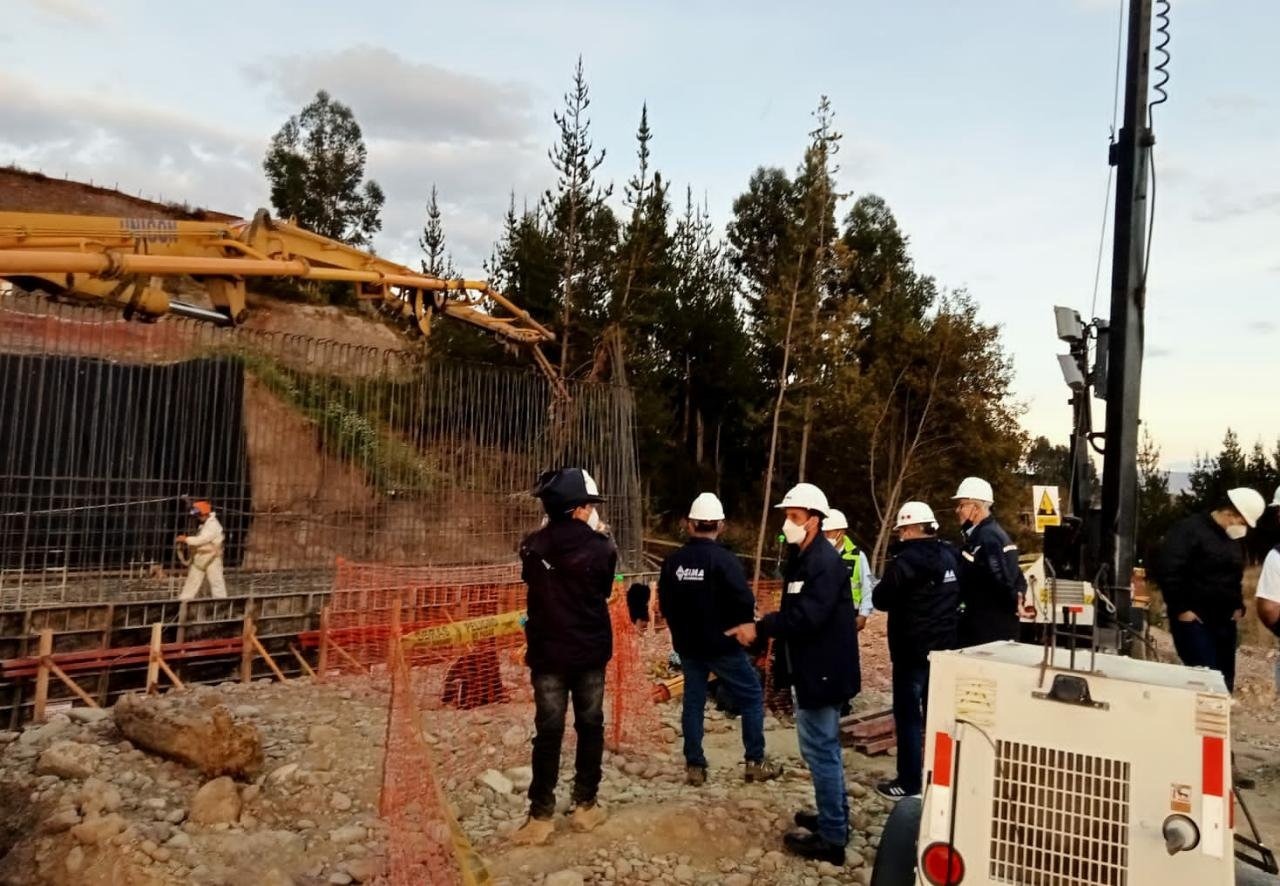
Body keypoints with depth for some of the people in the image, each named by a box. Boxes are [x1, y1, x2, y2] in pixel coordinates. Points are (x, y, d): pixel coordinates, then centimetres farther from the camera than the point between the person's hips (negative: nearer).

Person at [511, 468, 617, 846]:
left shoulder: (532, 547, -6)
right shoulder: (600, 547, -12)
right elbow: (605, 591, 3)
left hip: (547, 653, 1)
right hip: (591, 652, -1)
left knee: (548, 733, 8)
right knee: (590, 728, 14)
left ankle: (541, 816, 11)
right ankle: (585, 807, 22)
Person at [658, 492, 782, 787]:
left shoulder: (673, 561, -1)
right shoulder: (724, 560, -18)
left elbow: (664, 604, 6)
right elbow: (745, 604, -20)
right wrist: (739, 628, 1)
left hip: (688, 645, 5)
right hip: (723, 644, -5)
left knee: (693, 702, 13)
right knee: (752, 697, 10)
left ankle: (694, 766, 17)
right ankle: (755, 762, 14)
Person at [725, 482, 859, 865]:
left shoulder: (826, 562, -20)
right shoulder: (800, 558, 11)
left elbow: (806, 616, -29)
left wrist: (759, 628, -27)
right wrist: (776, 642, 10)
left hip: (822, 672, -11)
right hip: (809, 669, 11)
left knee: (820, 749, -2)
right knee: (824, 747, 20)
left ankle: (831, 837, 8)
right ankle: (835, 818, 35)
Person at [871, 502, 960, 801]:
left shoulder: (906, 561, -20)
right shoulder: (950, 556, 5)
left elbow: (881, 600, -12)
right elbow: (957, 597, 18)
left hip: (913, 650, -8)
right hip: (945, 647, 8)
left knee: (908, 715, 1)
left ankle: (909, 783, 5)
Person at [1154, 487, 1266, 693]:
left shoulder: (1234, 539, 14)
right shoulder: (1189, 529, -13)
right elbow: (1167, 570, -19)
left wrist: (1238, 606, 13)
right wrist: (1181, 609, -19)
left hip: (1225, 621, 8)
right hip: (1194, 620, -8)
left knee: (1225, 679, 8)